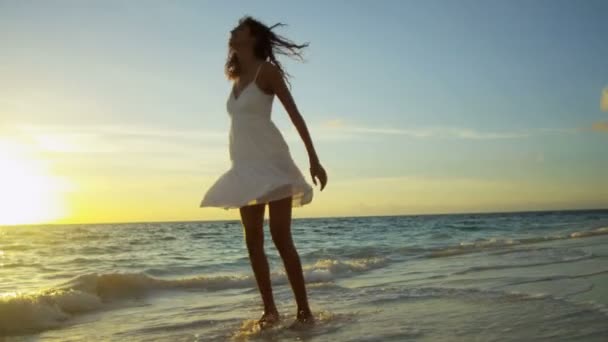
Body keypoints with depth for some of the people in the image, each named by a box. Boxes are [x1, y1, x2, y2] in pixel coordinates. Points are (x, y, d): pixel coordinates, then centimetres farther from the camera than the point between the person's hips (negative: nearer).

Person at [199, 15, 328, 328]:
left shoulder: (267, 71, -4)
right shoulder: (237, 77, 17)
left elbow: (295, 115, -7)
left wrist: (314, 159, -13)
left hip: (270, 161, -7)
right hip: (245, 166, 7)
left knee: (281, 237, -10)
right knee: (253, 240, 3)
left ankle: (304, 309, -4)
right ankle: (270, 309, 10)